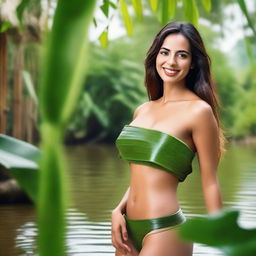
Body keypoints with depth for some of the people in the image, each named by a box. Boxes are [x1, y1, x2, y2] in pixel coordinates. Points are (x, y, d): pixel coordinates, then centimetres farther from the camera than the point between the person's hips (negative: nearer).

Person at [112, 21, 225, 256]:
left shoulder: (198, 111, -8)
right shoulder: (142, 111, 10)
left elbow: (210, 183, -7)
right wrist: (118, 211, 2)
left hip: (165, 231, -6)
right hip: (130, 228, 6)